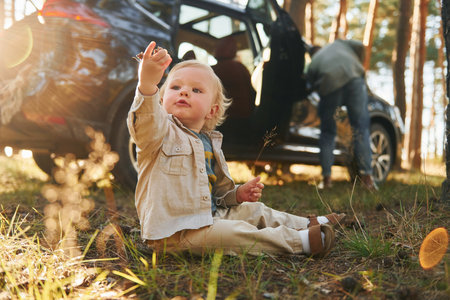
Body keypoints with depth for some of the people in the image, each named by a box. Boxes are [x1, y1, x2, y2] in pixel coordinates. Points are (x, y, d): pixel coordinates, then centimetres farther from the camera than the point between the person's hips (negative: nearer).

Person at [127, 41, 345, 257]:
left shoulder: (209, 142, 13)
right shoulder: (163, 132, -10)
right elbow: (144, 125, -37)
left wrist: (237, 194, 4)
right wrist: (147, 83, -54)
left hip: (208, 216, 8)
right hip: (174, 231, -8)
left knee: (253, 210, 13)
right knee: (235, 233, -24)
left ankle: (308, 224, 31)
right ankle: (301, 241, -14)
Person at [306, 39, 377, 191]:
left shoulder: (312, 64, 32)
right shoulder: (338, 43, 36)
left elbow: (314, 86, 20)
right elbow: (360, 46, 19)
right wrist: (359, 68, 31)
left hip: (329, 84, 0)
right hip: (353, 77, 0)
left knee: (327, 132, 15)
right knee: (361, 128, 3)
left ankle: (326, 178, 14)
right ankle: (367, 175, -3)